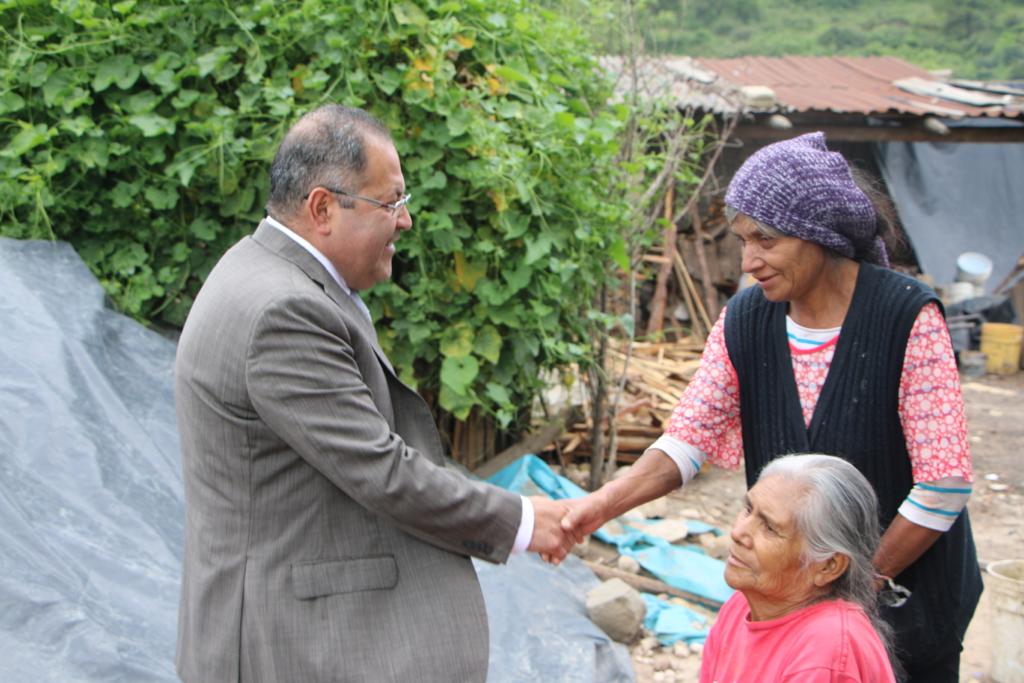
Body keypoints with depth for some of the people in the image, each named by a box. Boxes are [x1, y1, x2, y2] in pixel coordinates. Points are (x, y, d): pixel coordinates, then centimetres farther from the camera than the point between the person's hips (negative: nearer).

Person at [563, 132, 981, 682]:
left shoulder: (905, 316, -19)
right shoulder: (745, 322, -5)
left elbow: (945, 484, -18)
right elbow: (687, 438, -9)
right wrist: (604, 504, -26)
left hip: (906, 590, -3)